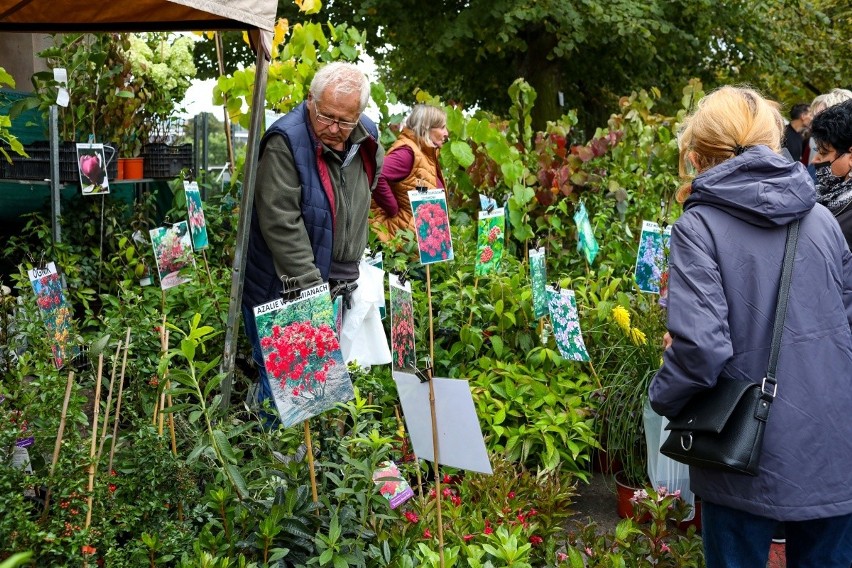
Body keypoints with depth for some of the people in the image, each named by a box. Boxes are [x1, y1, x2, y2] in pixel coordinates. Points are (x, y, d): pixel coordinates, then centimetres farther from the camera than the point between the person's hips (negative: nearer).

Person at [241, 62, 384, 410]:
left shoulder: (366, 140, 2)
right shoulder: (285, 142, -20)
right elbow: (281, 224, -24)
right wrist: (311, 287, -24)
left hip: (338, 287, 7)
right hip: (285, 291, -6)